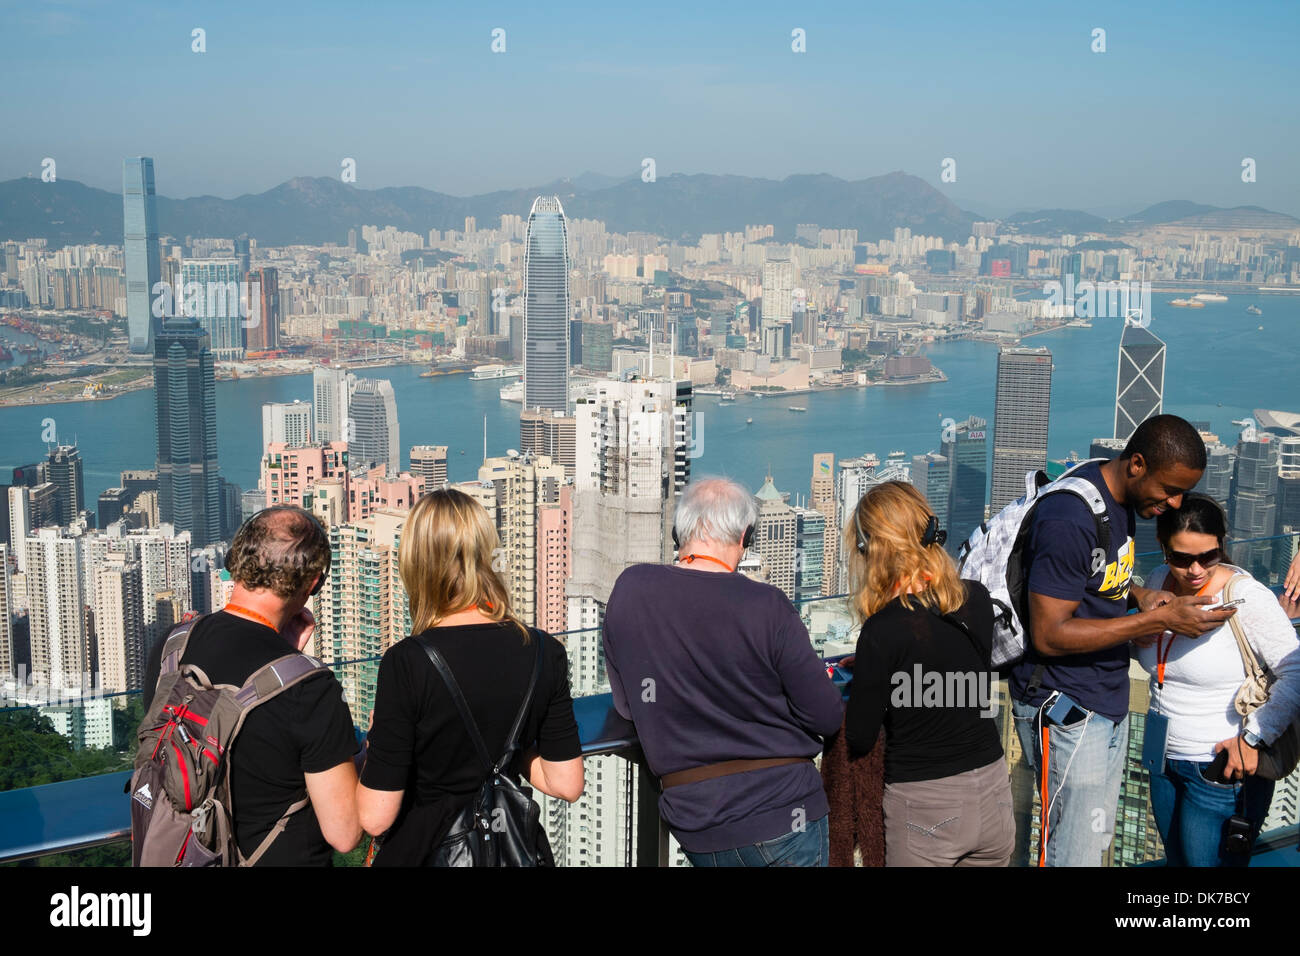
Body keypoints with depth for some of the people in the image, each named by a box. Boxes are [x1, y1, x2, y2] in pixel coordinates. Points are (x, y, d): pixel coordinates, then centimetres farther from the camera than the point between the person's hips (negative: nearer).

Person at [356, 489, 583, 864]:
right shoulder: (545, 652, -9)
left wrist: (375, 744, -1)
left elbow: (375, 817, -19)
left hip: (421, 852, -3)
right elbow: (567, 784, -3)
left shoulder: (407, 663, -21)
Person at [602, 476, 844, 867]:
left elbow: (627, 705, 8)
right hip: (781, 815, -3)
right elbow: (827, 718, -9)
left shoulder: (629, 589, -4)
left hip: (692, 823, 3)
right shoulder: (766, 606, -16)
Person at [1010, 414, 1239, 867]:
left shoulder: (1123, 498, 5)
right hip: (1064, 709, -9)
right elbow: (1048, 635, -24)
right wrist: (1159, 620, -24)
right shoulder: (1070, 519, -25)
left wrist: (1138, 594, 0)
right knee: (1074, 853, -3)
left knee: (1097, 839, 17)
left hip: (1109, 702, 9)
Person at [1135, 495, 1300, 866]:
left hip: (1223, 769, -6)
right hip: (1164, 760, 7)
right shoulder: (1158, 581, -1)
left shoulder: (1246, 596, -20)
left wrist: (1253, 740, -20)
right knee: (1176, 859, 20)